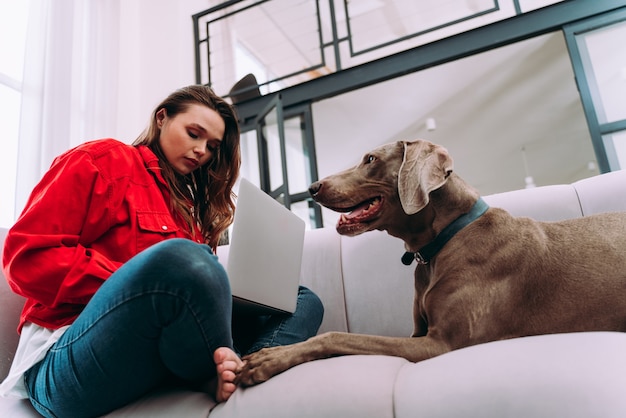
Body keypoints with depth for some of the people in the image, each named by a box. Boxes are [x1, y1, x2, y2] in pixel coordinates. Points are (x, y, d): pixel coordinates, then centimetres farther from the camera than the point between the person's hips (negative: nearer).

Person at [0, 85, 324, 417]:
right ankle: (230, 376, -12)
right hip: (70, 359, -6)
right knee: (180, 256, -36)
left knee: (304, 301, 0)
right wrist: (137, 283, -17)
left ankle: (236, 376, -29)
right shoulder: (107, 160, 3)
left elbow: (196, 278, 11)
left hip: (162, 356, 7)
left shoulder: (187, 202, 22)